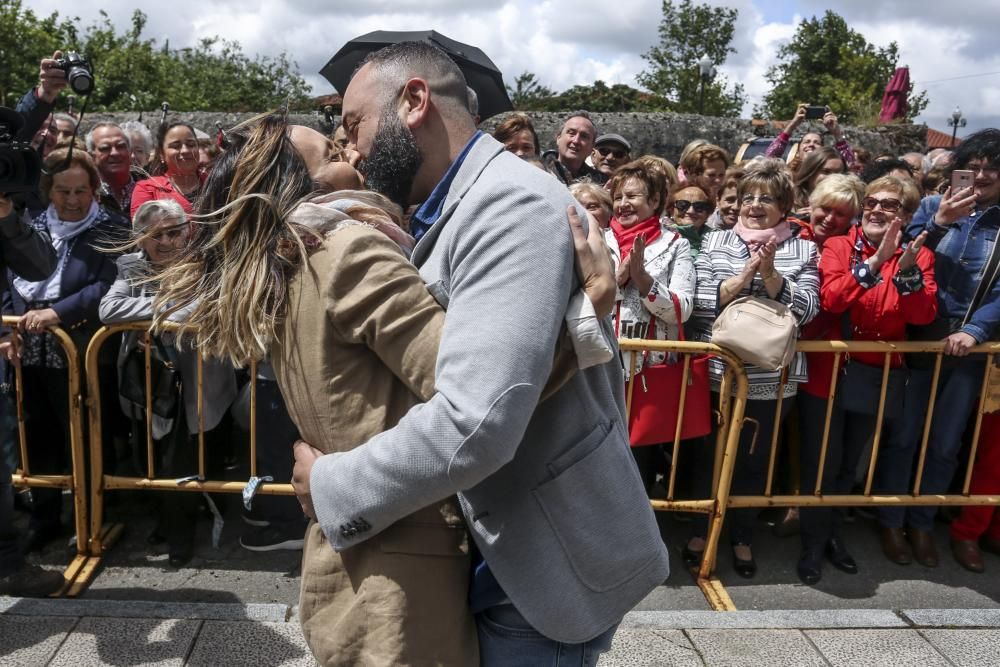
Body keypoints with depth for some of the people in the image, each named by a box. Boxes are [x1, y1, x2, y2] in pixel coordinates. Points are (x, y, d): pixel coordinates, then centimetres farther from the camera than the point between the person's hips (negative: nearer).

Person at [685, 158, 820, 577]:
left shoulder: (803, 250, 5)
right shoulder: (714, 243, 3)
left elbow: (806, 310, -6)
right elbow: (698, 305, -6)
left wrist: (770, 273, -17)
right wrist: (743, 276, -17)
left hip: (773, 378, 1)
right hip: (717, 373, 0)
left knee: (754, 458, 13)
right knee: (711, 454, 11)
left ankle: (742, 535, 34)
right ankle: (701, 529, 33)